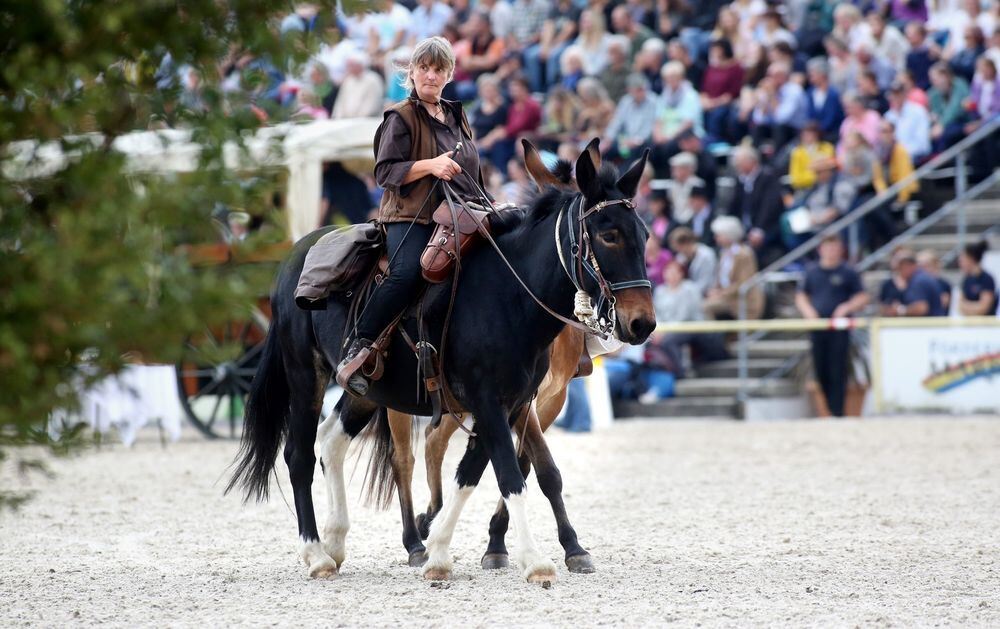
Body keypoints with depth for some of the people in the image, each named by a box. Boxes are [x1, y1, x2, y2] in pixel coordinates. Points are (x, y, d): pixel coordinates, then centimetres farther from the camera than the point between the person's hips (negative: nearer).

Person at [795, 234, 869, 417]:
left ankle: (837, 411, -7)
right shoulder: (812, 272, 12)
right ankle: (825, 410, 14)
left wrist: (847, 307, -13)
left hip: (839, 328, -3)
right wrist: (807, 310, -1)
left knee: (837, 372, -7)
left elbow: (863, 298, 3)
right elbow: (800, 296, 18)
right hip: (817, 327, 3)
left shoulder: (848, 273, 3)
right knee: (821, 371, 4)